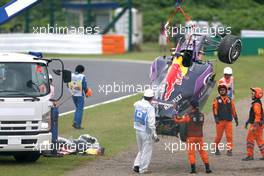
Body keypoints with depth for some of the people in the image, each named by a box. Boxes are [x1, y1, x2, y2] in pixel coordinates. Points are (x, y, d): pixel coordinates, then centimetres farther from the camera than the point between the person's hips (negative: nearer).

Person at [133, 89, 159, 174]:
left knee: (141, 150, 21)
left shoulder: (137, 104, -1)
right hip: (146, 132, -7)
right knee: (146, 151, 6)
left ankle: (136, 165, 11)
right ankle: (143, 169, 10)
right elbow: (151, 124, -21)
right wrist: (155, 135, -12)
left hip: (138, 131, 7)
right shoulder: (150, 108, -20)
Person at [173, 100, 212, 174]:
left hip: (191, 137, -4)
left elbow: (178, 120, -8)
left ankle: (193, 169, 0)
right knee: (202, 151, 10)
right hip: (200, 136, 4)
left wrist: (175, 117, 16)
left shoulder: (189, 116, -14)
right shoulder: (201, 115, 0)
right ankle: (207, 168, 8)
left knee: (191, 152, 5)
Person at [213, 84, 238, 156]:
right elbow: (215, 109, -6)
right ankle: (216, 148, 25)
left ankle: (229, 150, -4)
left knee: (229, 136, -6)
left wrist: (236, 119, 14)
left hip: (228, 121, 2)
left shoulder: (229, 100, 11)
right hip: (220, 121, -2)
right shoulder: (217, 100, 3)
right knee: (219, 136, 5)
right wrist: (216, 118, -18)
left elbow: (233, 110, 15)